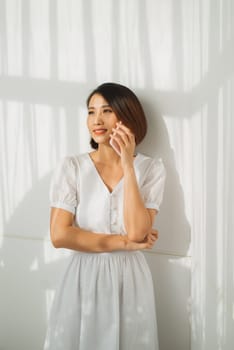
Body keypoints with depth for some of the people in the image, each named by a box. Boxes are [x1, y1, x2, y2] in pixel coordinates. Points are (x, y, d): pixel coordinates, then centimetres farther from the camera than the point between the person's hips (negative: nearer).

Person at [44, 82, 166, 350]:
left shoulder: (151, 168, -3)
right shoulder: (71, 167, -5)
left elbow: (137, 232, -16)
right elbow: (59, 235, -12)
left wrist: (128, 165, -18)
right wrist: (123, 242, -11)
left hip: (130, 279, 1)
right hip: (84, 279, 0)